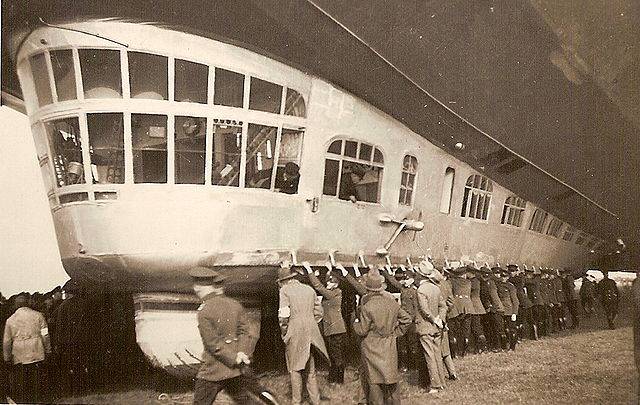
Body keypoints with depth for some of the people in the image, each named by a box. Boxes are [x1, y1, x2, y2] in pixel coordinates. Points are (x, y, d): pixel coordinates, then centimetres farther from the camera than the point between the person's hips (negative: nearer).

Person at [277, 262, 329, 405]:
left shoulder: (285, 290, -6)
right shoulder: (309, 289, 10)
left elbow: (284, 315, -14)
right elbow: (319, 312, 12)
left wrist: (284, 333, -1)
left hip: (294, 334, -5)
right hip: (311, 333, 5)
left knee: (295, 369, 8)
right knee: (310, 369, 14)